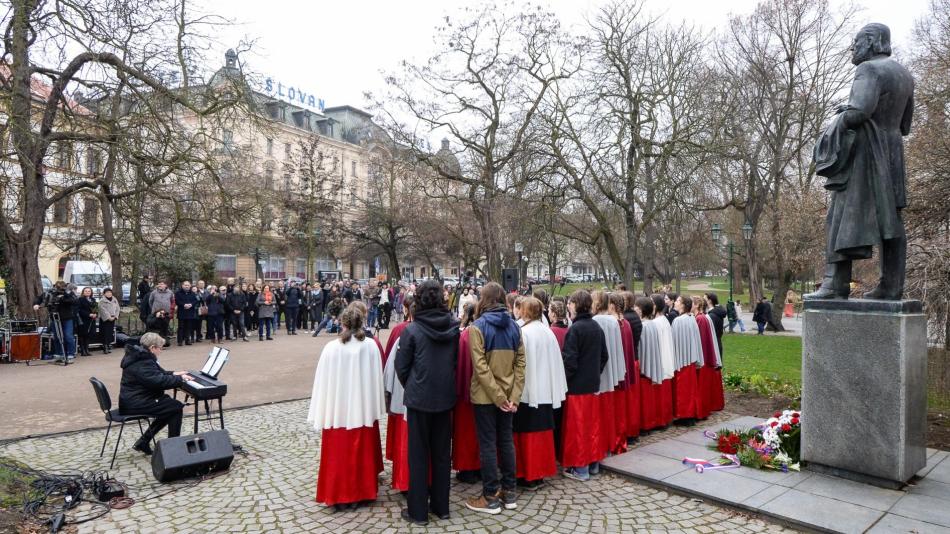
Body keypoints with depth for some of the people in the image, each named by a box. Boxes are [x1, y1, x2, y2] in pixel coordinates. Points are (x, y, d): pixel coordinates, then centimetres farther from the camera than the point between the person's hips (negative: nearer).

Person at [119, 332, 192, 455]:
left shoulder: (140, 356, 12)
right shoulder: (143, 363, -23)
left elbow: (156, 374, 23)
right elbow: (159, 381, -29)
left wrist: (173, 374, 12)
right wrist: (180, 379, -19)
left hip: (133, 399, 11)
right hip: (135, 404, -11)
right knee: (176, 407, -9)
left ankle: (143, 442, 15)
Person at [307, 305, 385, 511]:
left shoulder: (331, 348, -14)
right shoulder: (371, 345, -8)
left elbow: (323, 382, -8)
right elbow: (377, 378, -2)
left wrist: (320, 414, 1)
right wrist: (375, 406, 10)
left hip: (337, 410, -2)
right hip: (364, 409, 2)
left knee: (338, 454, 12)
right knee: (361, 453, 16)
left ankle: (339, 495, 21)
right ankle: (360, 492, 26)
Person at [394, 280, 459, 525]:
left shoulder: (412, 330, -13)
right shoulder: (453, 327, -4)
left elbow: (401, 366, -6)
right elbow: (457, 360, 3)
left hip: (419, 398, -3)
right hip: (445, 397, 3)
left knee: (418, 454, 8)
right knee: (442, 453, 15)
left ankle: (418, 511, 16)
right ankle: (441, 506, 26)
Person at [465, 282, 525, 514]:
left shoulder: (478, 327, -11)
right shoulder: (514, 326, 3)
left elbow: (480, 366, -19)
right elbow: (520, 363, -1)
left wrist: (497, 396, -15)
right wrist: (514, 396, -3)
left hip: (485, 395, -5)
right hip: (508, 394, 5)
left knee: (487, 444, 4)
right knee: (506, 440, 14)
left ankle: (491, 497, 12)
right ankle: (509, 492, 23)